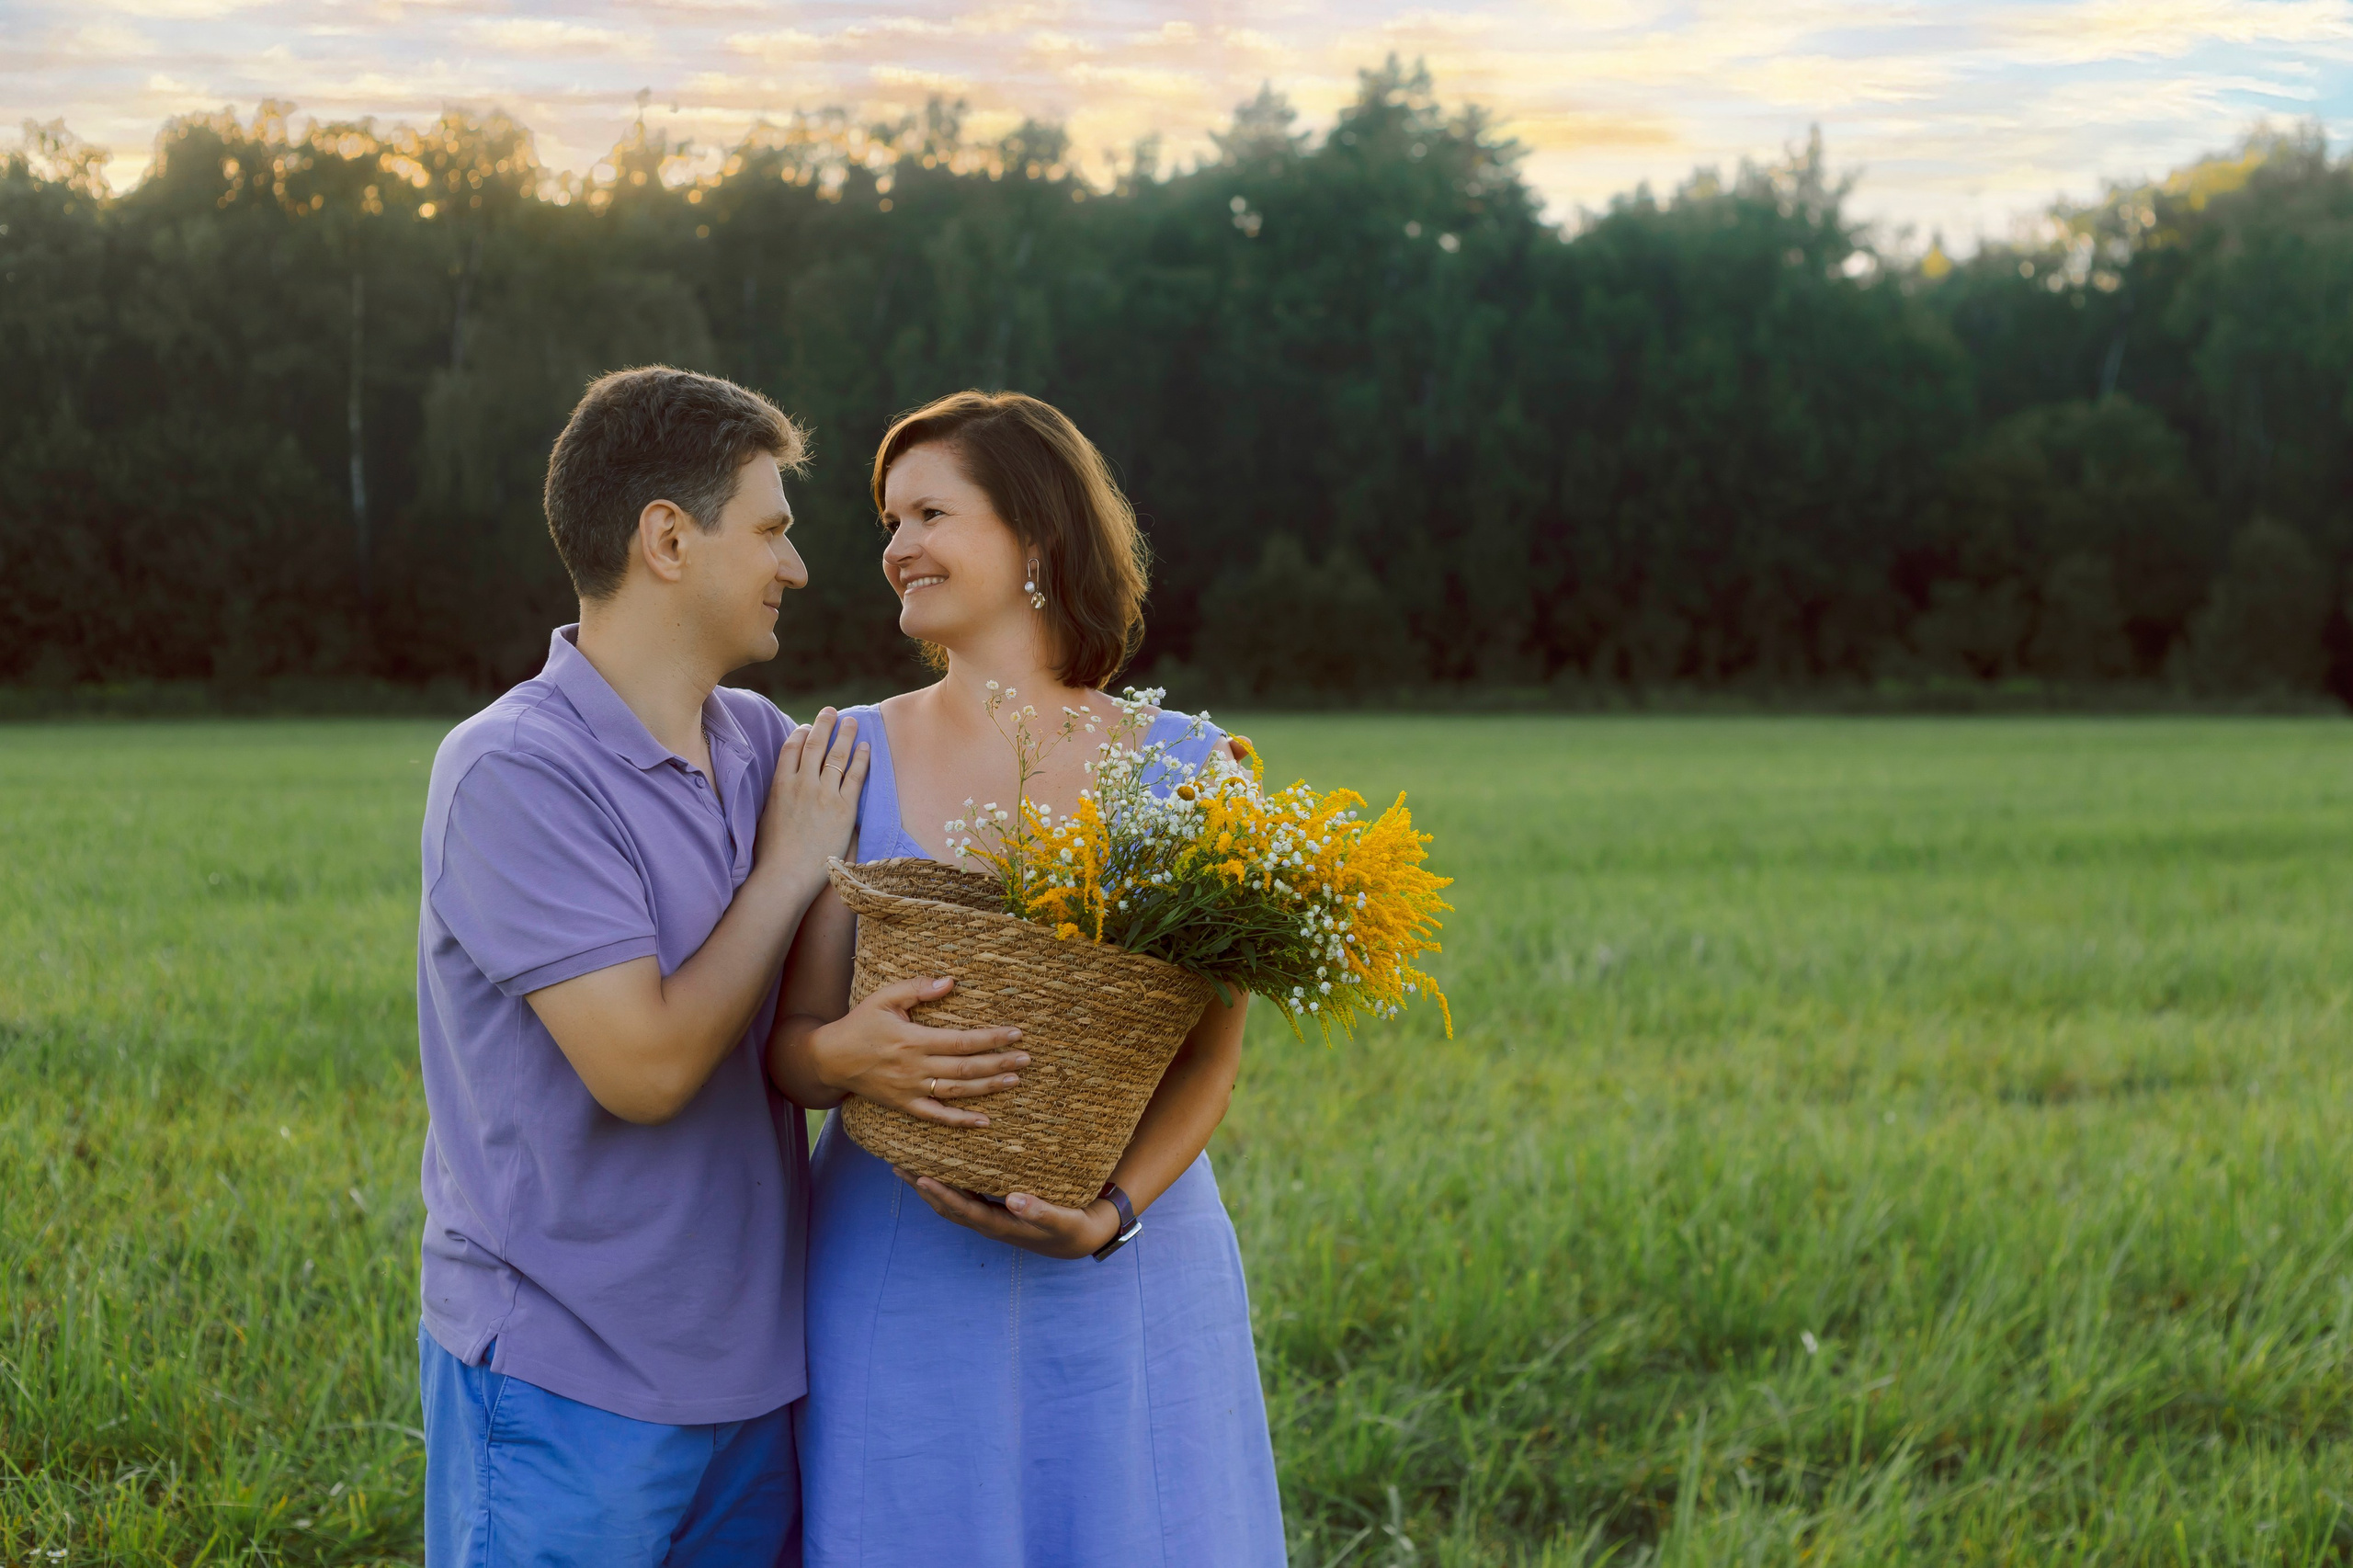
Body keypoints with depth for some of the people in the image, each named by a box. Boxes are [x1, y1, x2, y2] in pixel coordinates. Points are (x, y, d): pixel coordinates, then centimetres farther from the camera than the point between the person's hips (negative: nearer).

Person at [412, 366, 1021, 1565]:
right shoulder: (512, 774, -16)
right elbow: (644, 1064, -21)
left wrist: (847, 1045, -14)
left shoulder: (768, 746, 6)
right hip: (566, 1383, -6)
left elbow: (777, 1035, 9)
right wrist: (793, 865, -10)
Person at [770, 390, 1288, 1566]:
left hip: (1121, 1289, 0)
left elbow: (1212, 1049, -2)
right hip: (900, 1283, 0)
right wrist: (850, 1059, -23)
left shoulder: (1180, 766, 1)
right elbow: (789, 1042, 0)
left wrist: (1115, 1208, -19)